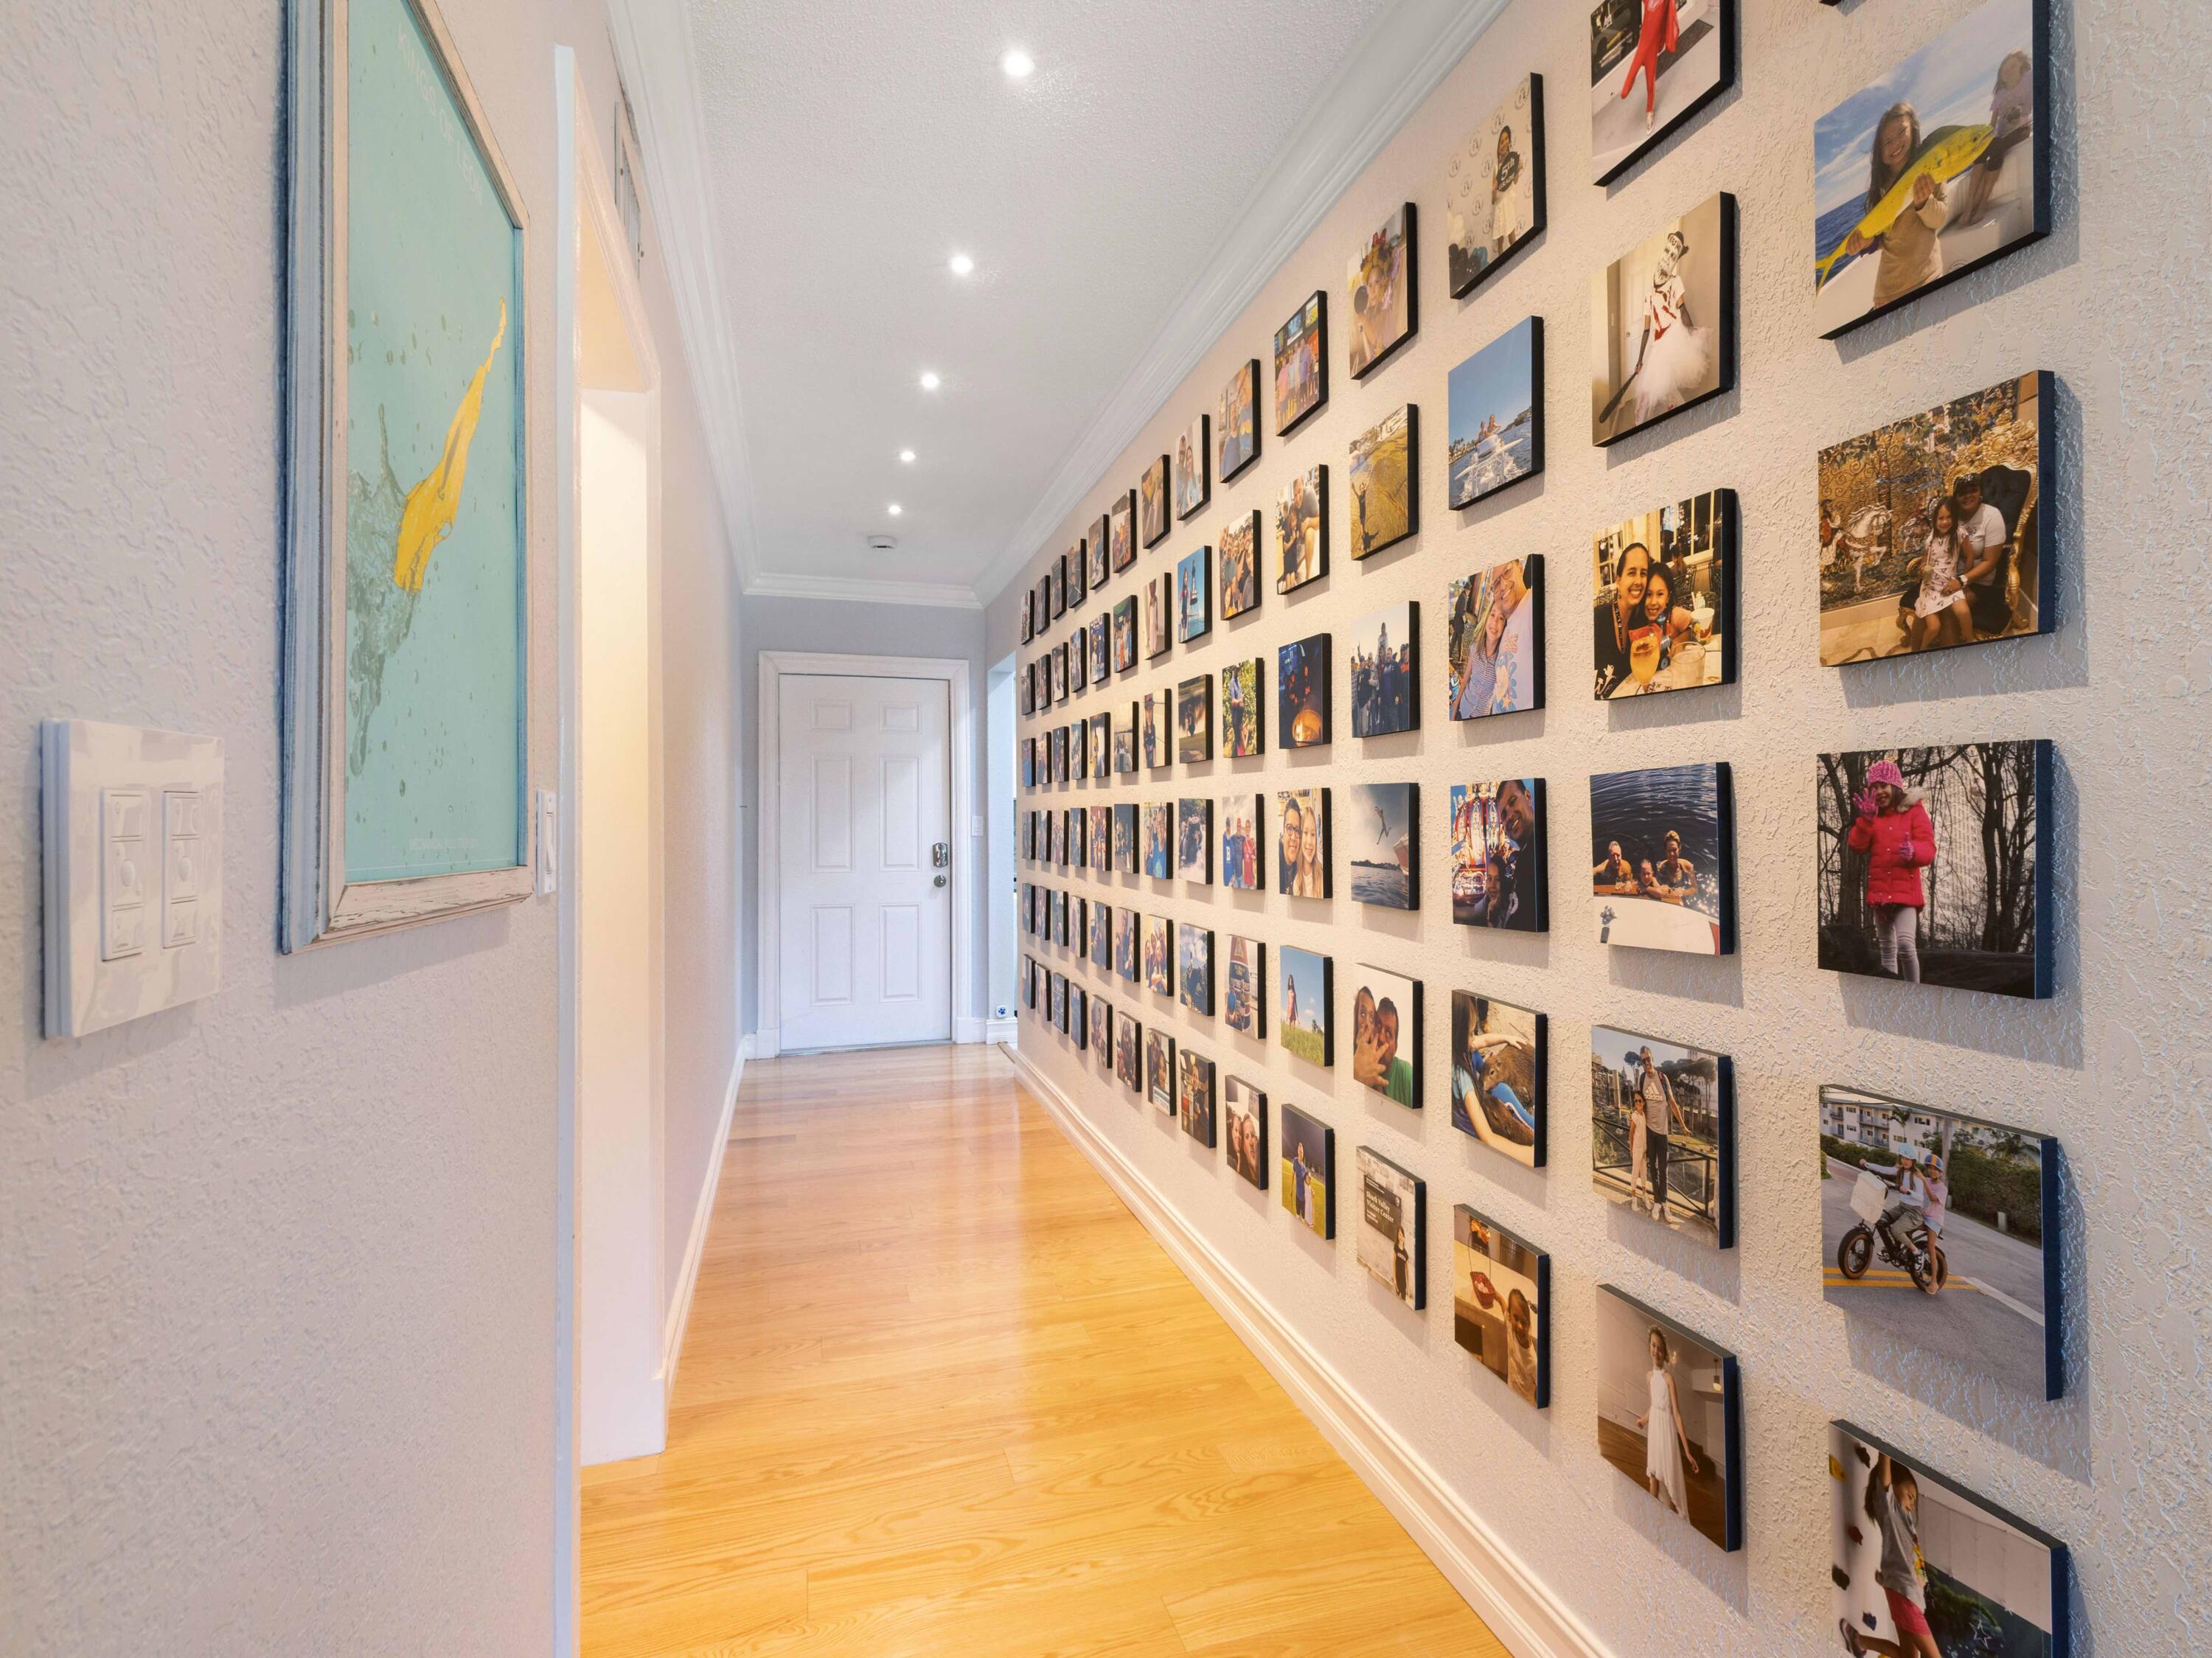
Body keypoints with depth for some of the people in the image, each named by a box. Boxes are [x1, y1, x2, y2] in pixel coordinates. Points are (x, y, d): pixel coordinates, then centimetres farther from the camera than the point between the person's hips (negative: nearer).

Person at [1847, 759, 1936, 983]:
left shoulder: (1914, 811, 0)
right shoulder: (1872, 814, 11)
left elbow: (1928, 849, -8)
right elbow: (1857, 846, -3)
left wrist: (1913, 851, -30)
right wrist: (1866, 819, -15)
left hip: (1906, 889, -4)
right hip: (1878, 889, 4)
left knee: (1905, 943, -20)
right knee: (1886, 946, 14)